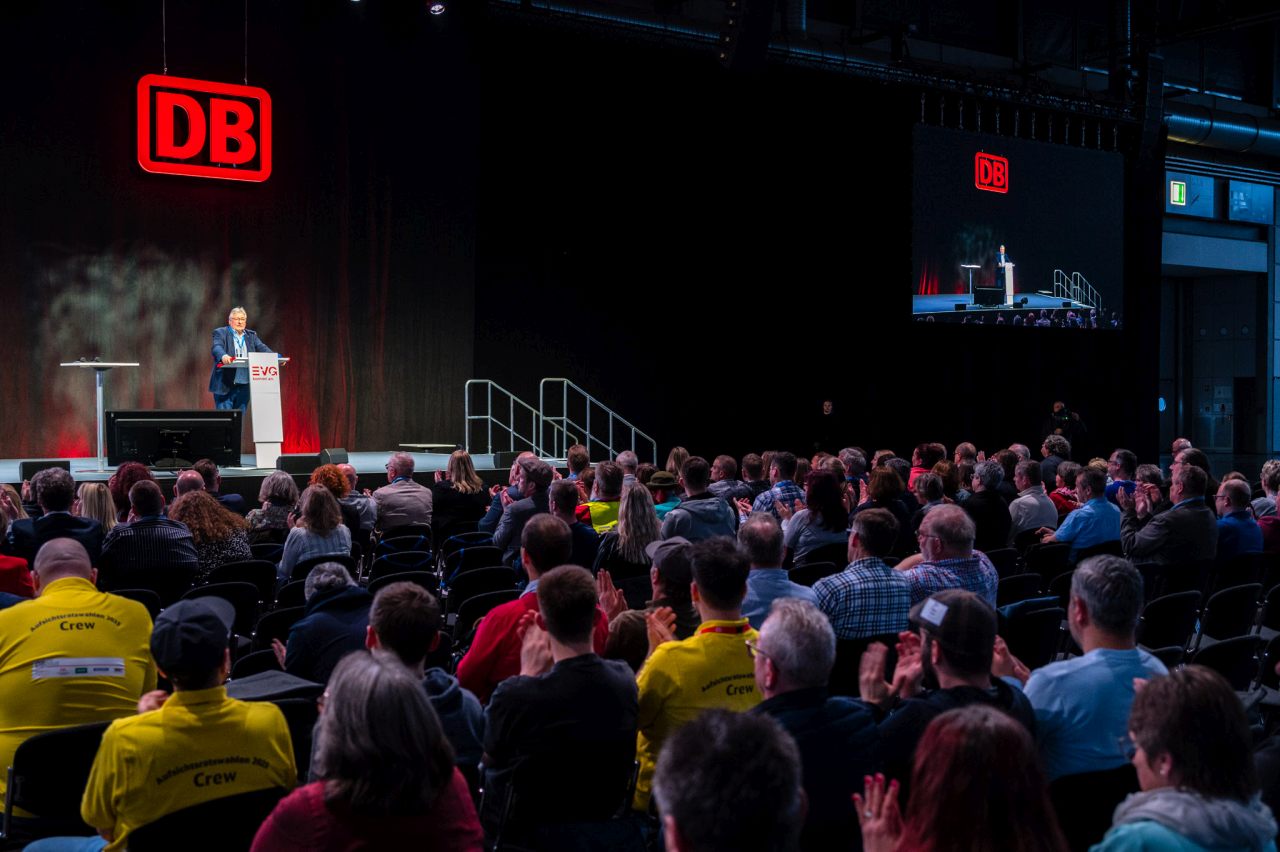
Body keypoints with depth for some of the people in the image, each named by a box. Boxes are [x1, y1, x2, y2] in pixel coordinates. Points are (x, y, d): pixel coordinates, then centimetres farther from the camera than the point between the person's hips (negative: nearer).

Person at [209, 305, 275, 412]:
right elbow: (216, 348, -16)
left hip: (244, 386, 4)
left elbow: (262, 348, 4)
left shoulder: (252, 335, 17)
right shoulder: (220, 333, 2)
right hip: (225, 385, -4)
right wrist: (223, 356, -40)